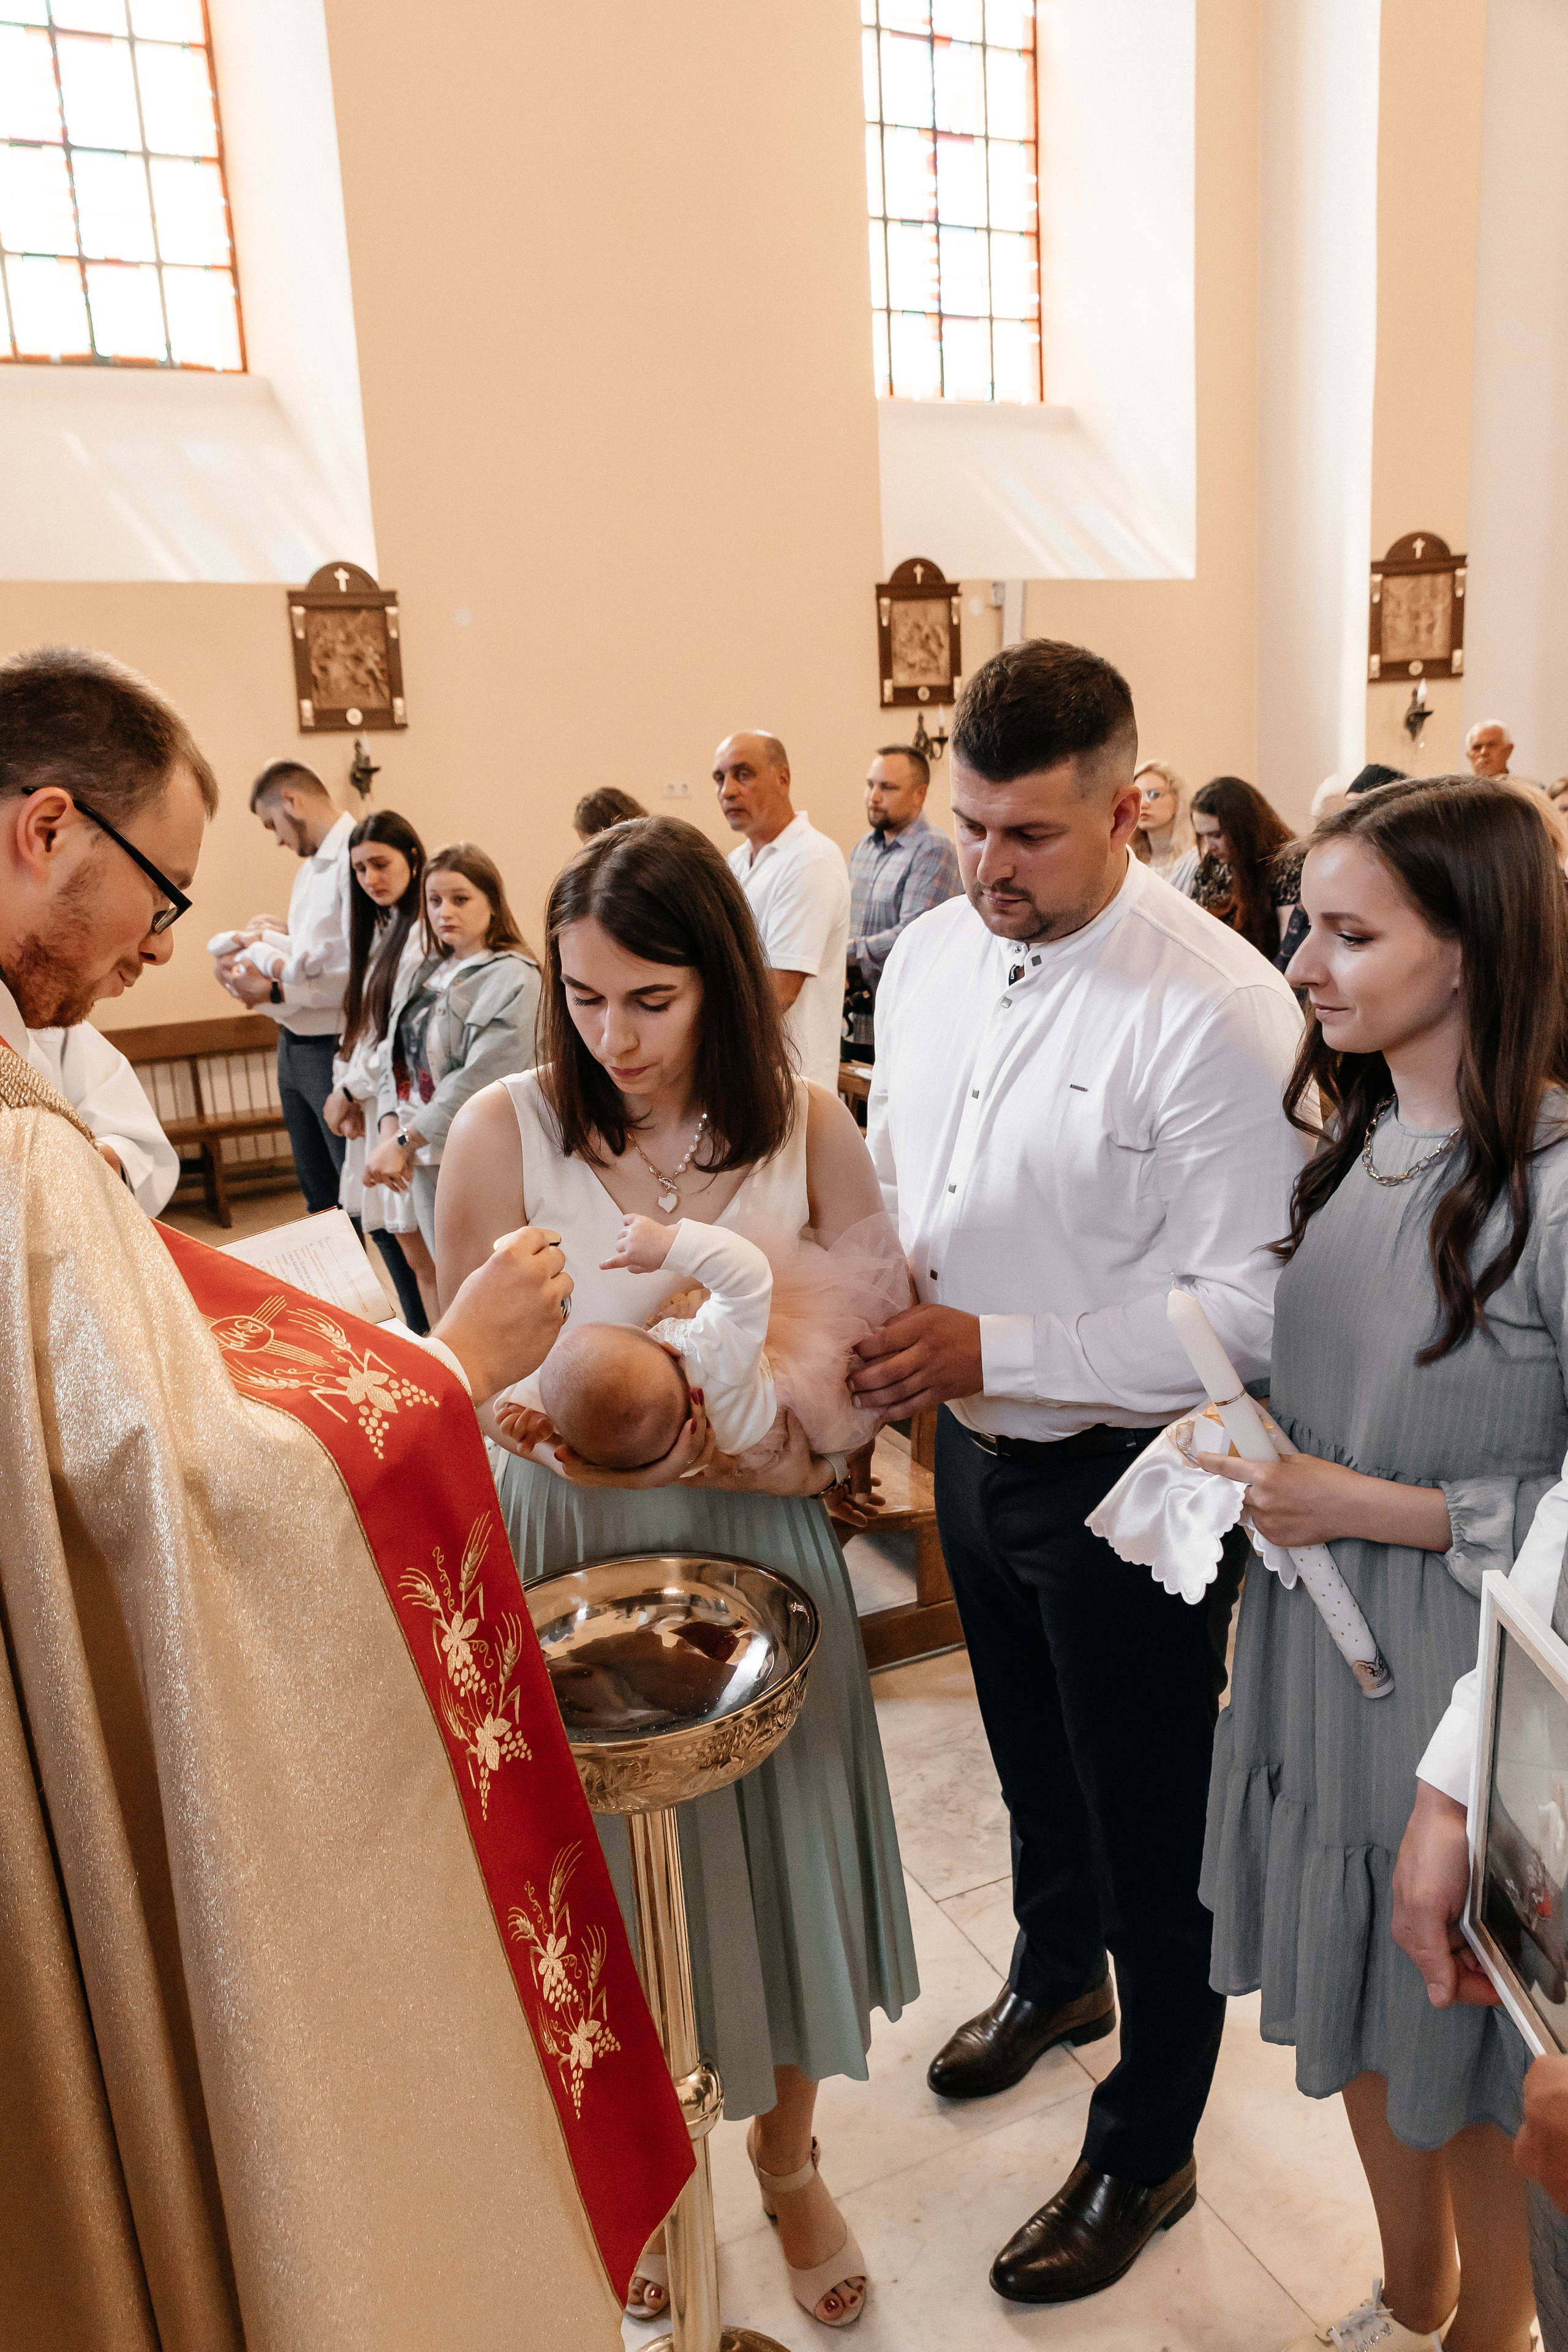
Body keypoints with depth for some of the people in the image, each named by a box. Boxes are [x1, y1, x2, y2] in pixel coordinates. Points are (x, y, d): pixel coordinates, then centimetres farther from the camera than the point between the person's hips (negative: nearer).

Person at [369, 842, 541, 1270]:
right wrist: (390, 1130, -7)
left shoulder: (513, 980, -11)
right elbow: (394, 1058, 11)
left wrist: (403, 1142, -16)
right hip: (424, 1161, 7)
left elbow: (478, 1081, -18)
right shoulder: (420, 975, 14)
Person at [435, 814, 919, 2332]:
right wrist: (725, 1453, -18)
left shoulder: (804, 1126, -7)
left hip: (758, 1552, 2)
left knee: (777, 1854, 16)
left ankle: (789, 2164, 46)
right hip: (576, 1563, -1)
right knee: (614, 1882, 15)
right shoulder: (503, 1133, -12)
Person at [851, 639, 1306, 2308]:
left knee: (1154, 1833, 14)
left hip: (1131, 1481, -6)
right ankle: (1057, 1974, 60)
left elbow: (1256, 1308, -24)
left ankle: (1146, 2155, 40)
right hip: (975, 1450, 7)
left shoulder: (1219, 1010, -24)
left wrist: (995, 1348, -28)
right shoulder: (930, 953, -1)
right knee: (1033, 1762, 30)